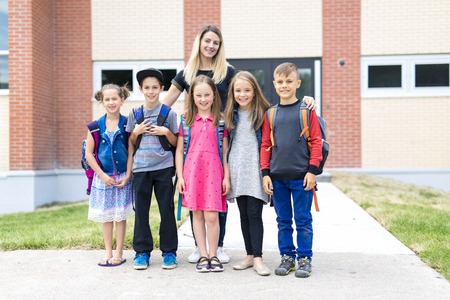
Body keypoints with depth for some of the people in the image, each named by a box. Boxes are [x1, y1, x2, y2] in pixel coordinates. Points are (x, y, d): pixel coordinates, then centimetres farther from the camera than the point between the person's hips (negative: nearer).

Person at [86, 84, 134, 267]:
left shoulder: (127, 124, -3)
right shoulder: (96, 126, 0)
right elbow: (89, 153, 0)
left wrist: (127, 176, -10)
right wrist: (102, 175, -6)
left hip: (123, 177, -2)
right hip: (103, 177, 2)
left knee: (120, 215, 3)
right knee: (106, 216, 10)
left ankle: (119, 254, 13)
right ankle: (108, 253, 20)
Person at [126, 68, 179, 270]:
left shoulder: (169, 113, 2)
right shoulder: (135, 114, 8)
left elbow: (175, 143, 6)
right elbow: (131, 143, 14)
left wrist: (166, 132, -11)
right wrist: (136, 132, -5)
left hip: (163, 168, -2)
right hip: (140, 168, 2)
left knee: (167, 210, 2)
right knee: (141, 211, 4)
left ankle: (169, 251, 12)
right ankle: (142, 252, 14)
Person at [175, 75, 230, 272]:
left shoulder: (220, 121, 5)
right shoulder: (186, 121, 7)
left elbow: (225, 151, 6)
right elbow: (179, 150, 8)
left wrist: (226, 177, 1)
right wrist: (180, 176, 2)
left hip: (213, 171, -1)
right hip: (192, 171, 2)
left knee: (211, 215, -5)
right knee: (197, 214, 7)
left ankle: (213, 255, 10)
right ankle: (203, 255, 16)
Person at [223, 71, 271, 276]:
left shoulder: (263, 113, -1)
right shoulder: (231, 115, 10)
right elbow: (227, 142, 15)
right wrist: (226, 169, 9)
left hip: (255, 168, -4)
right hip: (237, 168, 4)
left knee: (254, 213, -7)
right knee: (244, 214, 8)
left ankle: (258, 258, -3)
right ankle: (250, 255, 16)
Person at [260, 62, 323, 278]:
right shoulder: (270, 114, 8)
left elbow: (316, 141, -3)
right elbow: (265, 145, 9)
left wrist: (312, 170, -9)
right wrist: (265, 173, 2)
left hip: (301, 176, -3)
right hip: (278, 177, 3)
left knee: (303, 220, 5)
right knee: (283, 221, 11)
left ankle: (304, 258, 15)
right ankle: (287, 257, 22)